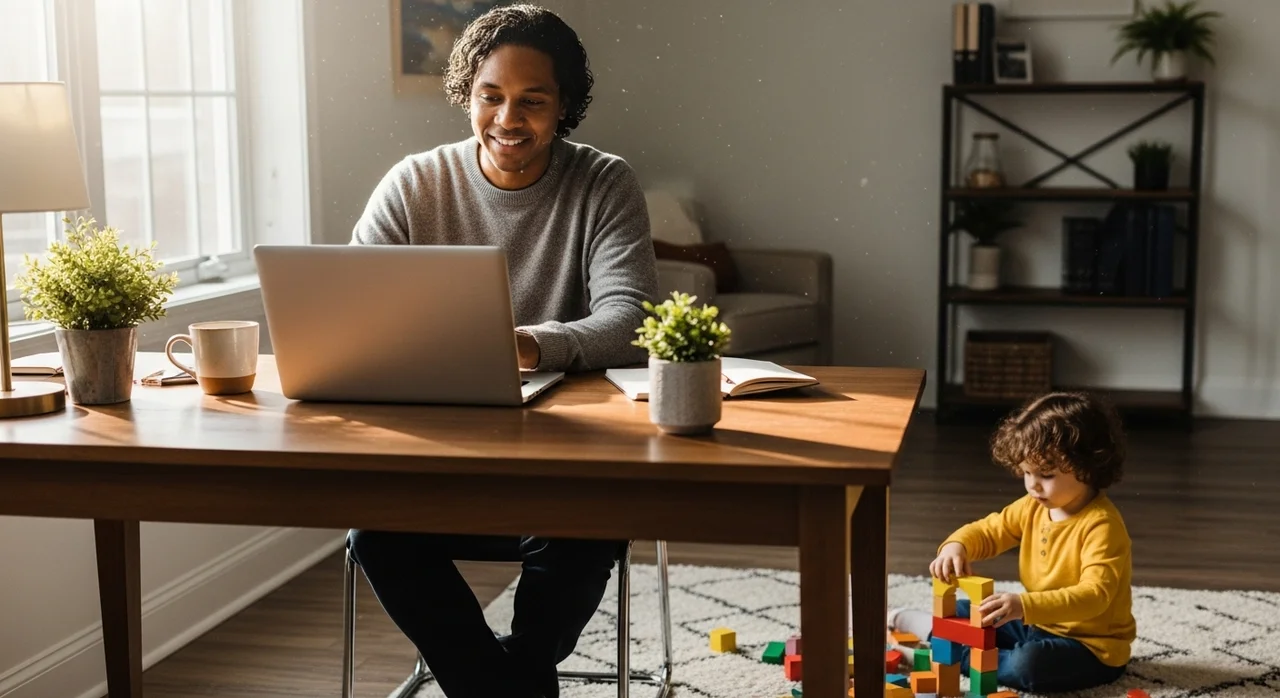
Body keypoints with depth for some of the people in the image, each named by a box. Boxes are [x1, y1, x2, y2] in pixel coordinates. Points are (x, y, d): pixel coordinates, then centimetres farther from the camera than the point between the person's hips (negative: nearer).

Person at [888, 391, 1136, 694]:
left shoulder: (1101, 525, -26)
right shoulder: (1033, 508, 0)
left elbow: (1094, 594, -35)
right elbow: (988, 530, 9)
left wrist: (1026, 605, -47)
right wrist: (955, 546, -16)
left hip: (1091, 647, -8)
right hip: (1039, 625, 8)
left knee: (1027, 664, -33)